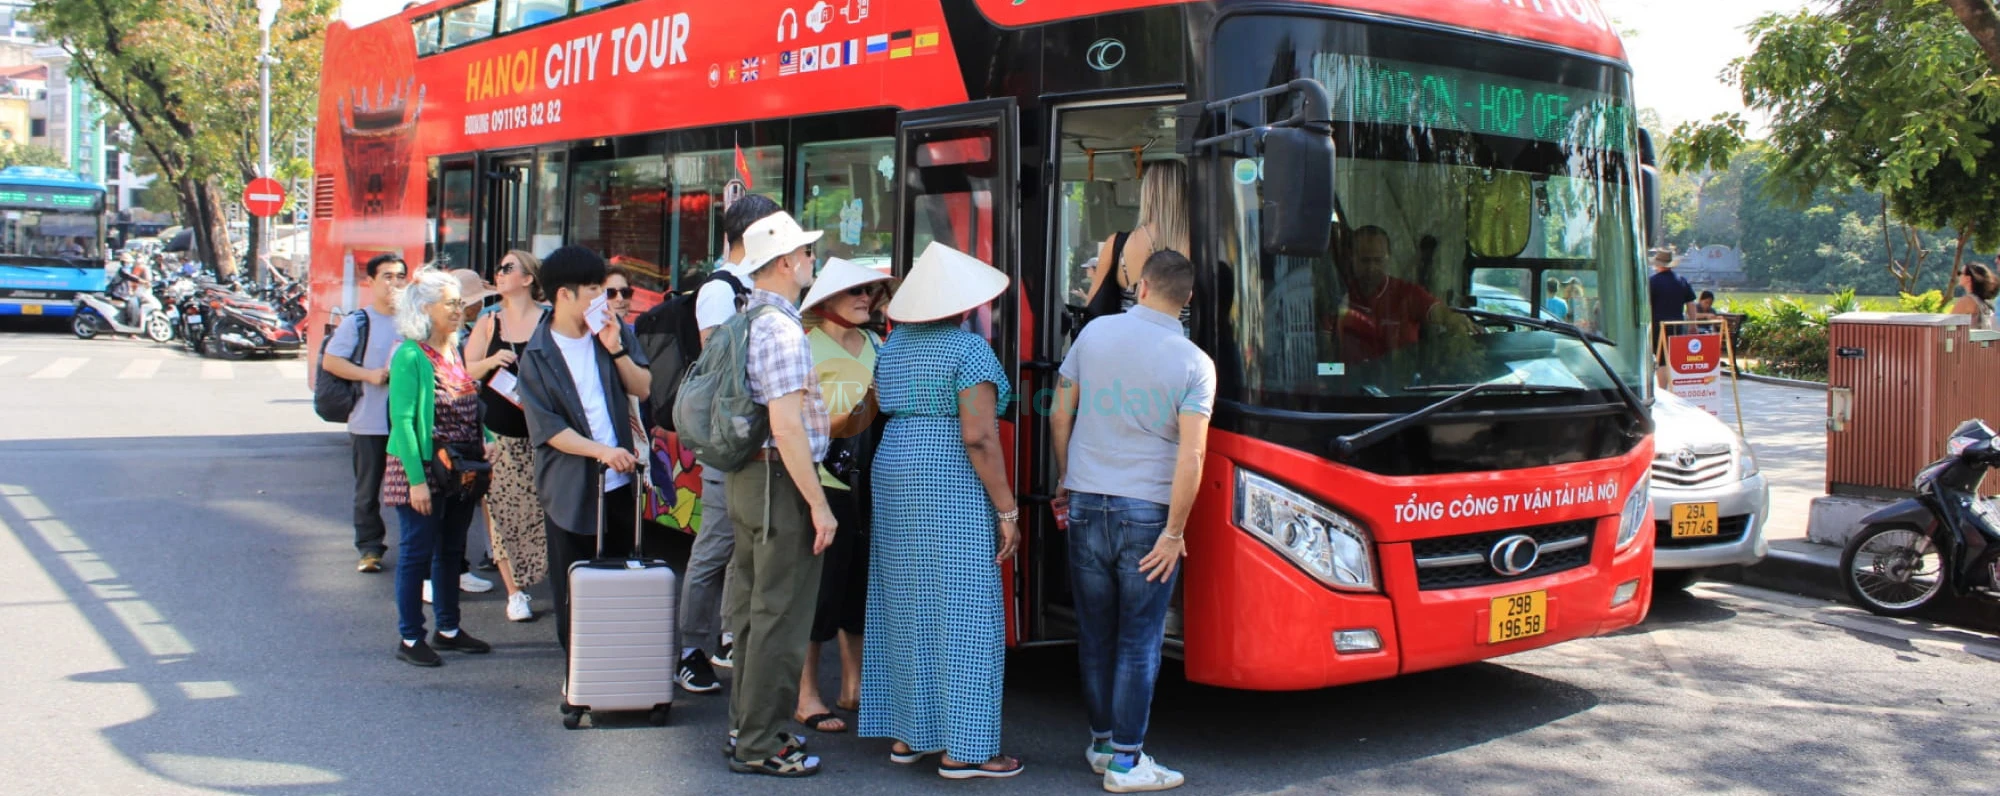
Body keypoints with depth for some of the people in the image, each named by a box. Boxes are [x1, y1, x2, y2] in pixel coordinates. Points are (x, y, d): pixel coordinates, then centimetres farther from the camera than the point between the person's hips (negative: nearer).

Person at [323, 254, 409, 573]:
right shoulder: (356, 322, -1)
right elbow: (330, 361, -6)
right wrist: (370, 375, -17)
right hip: (369, 422, -2)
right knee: (368, 490, 6)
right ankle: (370, 547, 16)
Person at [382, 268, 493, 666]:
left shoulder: (458, 351, 9)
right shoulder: (410, 355, -13)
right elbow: (402, 420, -17)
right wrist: (416, 480, -21)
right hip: (422, 472, -7)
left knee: (452, 552, 15)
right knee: (417, 553, 1)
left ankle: (449, 629, 27)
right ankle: (410, 639, 10)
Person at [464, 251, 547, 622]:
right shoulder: (489, 322, 10)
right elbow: (465, 373, 10)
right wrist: (491, 362, -9)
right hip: (500, 433, 2)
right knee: (503, 513, 0)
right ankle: (515, 592, 9)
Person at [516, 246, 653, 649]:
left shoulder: (613, 331, 4)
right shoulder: (537, 355, -7)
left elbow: (643, 388, 1)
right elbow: (547, 429, -11)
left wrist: (616, 348, -14)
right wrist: (602, 450, -22)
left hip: (619, 480, 4)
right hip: (570, 490, -3)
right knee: (573, 593, 5)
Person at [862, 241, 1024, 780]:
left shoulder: (894, 344, 12)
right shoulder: (969, 349, -12)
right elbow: (978, 437, -18)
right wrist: (1007, 510, -14)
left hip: (893, 473, 8)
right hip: (952, 487, -8)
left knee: (905, 607, 14)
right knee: (963, 614, -3)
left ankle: (905, 734, 20)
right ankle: (962, 751, -1)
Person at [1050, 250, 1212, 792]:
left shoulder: (1095, 333, 2)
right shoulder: (1194, 363, -7)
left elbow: (1060, 416, 7)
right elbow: (1192, 453, -14)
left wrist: (1063, 479, 20)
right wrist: (1174, 531, -9)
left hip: (1087, 503, 3)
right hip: (1147, 511, -3)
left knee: (1094, 632, 14)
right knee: (1139, 641, 3)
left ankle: (1101, 742, 26)